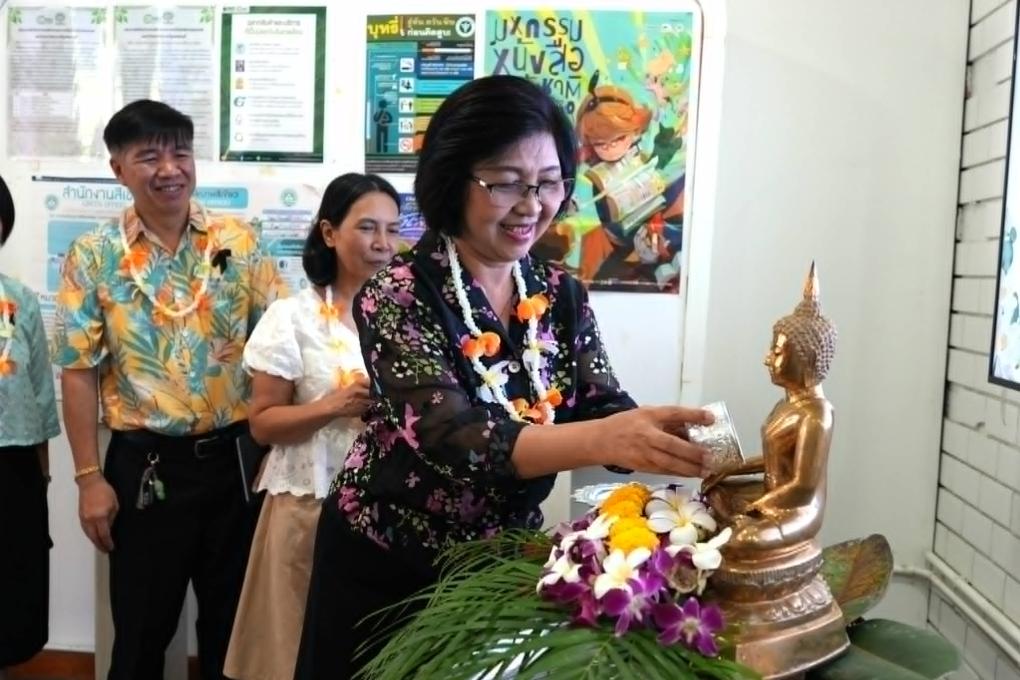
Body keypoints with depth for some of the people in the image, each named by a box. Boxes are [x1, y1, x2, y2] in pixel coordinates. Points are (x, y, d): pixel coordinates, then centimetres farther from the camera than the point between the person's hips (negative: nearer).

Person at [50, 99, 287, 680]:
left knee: (233, 617, 17)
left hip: (234, 455, 1)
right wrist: (90, 477, -6)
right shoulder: (94, 256, -4)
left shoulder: (239, 242, -1)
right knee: (142, 627, 14)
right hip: (145, 463, -1)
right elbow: (80, 371, -3)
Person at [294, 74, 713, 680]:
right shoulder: (398, 295, -20)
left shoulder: (563, 296, -4)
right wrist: (603, 440, -49)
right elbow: (450, 434, -33)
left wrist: (666, 442, -35)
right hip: (386, 565, -4)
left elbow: (603, 410, -12)